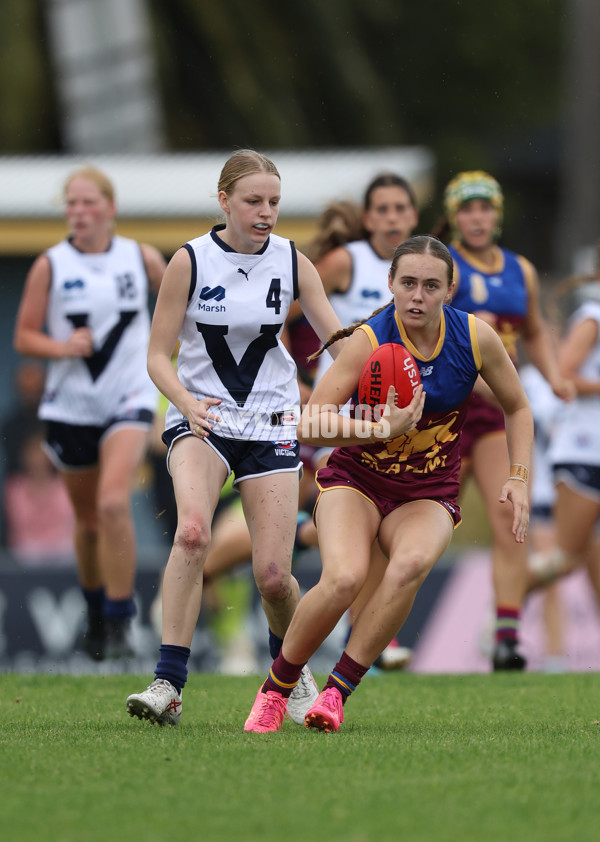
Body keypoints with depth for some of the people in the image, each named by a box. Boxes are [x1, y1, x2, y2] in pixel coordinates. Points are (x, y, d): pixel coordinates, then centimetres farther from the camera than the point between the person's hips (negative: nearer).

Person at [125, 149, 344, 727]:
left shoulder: (292, 262, -1)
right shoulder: (190, 261, -6)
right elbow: (158, 355, -4)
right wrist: (189, 405, -23)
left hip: (271, 423, 2)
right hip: (201, 419, -2)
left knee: (273, 573, -5)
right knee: (192, 532, -30)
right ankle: (169, 684, -31)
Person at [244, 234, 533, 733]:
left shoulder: (475, 337, -9)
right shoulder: (369, 340, -18)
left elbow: (517, 408, 9)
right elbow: (310, 426, -22)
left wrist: (518, 477, -4)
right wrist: (383, 430, -35)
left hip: (429, 495, 2)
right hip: (356, 481, -2)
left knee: (412, 564, -34)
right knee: (345, 577, -31)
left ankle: (337, 692, -25)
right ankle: (275, 691, -7)